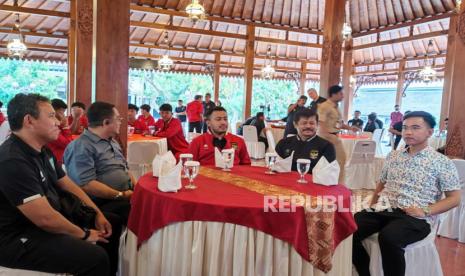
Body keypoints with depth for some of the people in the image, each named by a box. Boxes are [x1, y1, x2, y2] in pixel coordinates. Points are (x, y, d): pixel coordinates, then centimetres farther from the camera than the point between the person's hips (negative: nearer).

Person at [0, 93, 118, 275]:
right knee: (96, 258, -26)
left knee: (111, 224, 12)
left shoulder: (42, 151, 7)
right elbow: (46, 219, -28)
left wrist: (97, 213, 2)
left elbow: (68, 185, 13)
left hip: (52, 218, 10)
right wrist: (84, 235, -14)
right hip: (20, 238, -10)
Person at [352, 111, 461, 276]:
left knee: (388, 237, -37)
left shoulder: (442, 162, 3)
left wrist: (425, 211, -12)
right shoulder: (393, 156, 17)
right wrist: (372, 207, 9)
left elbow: (454, 198, 2)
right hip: (383, 210, 5)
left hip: (415, 218, -4)